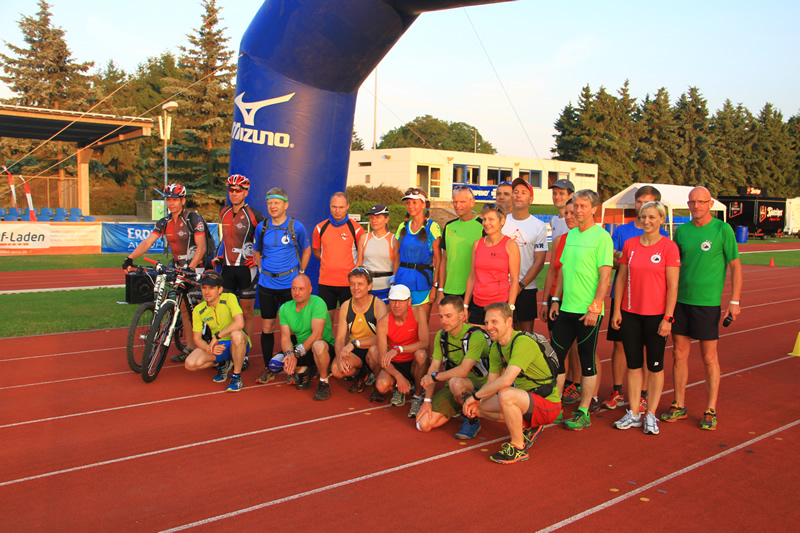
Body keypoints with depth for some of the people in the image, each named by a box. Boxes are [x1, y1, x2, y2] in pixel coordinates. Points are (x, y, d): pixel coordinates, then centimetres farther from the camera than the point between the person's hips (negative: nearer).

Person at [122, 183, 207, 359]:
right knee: (183, 307, 6)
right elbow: (148, 242, -2)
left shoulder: (194, 219, -13)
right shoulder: (164, 223, 5)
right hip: (178, 268, 6)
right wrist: (130, 258, -16)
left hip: (196, 268, -6)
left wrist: (190, 268, -31)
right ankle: (190, 348, 12)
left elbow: (201, 247, -20)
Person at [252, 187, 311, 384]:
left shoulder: (296, 227, -3)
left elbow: (306, 251, 9)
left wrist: (300, 274, 4)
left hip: (289, 284, -2)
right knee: (267, 327, 5)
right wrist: (262, 269, 7)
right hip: (266, 285, 2)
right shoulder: (261, 227, 4)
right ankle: (268, 368, 17)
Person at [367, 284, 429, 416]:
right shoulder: (383, 322, -14)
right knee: (382, 386, -29)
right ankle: (397, 389, 9)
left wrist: (398, 349, -37)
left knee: (421, 354, -34)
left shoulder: (418, 312, -15)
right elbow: (382, 359, -16)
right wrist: (398, 376, -33)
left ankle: (417, 397, -15)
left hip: (414, 364, -1)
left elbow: (424, 343, -25)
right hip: (395, 365, 1)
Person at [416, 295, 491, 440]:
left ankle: (473, 421, -13)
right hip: (453, 386, 6)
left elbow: (463, 371, -28)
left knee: (456, 382, -41)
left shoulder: (475, 335, -20)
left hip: (479, 385, -6)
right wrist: (427, 400, -5)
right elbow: (434, 367, 3)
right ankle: (458, 409, 17)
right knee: (423, 425, -8)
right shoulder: (441, 336, 3)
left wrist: (434, 377, -16)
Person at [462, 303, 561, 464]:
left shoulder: (523, 342, -25)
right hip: (527, 399, 9)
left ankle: (518, 448, -15)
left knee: (505, 395, -34)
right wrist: (476, 401, -12)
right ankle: (527, 427, 12)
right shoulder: (496, 347, 3)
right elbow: (491, 382, 7)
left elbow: (506, 380, -35)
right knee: (479, 407, 3)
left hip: (547, 404, -9)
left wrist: (475, 395, -23)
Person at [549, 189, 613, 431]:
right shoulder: (571, 234, 13)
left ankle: (584, 413, 15)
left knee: (587, 361, 4)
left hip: (588, 311, -7)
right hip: (566, 308, 7)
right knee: (555, 355, 7)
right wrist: (556, 299, 13)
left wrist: (594, 308, -18)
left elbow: (605, 276, -13)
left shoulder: (602, 237, -8)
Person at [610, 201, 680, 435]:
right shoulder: (630, 244, 5)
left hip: (656, 315, -3)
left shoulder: (669, 247, -6)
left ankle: (650, 415, 18)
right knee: (633, 364, 9)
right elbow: (621, 278, 8)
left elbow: (673, 286, -7)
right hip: (630, 313, 4)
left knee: (655, 366, 6)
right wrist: (617, 310, 4)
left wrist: (668, 318, -11)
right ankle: (634, 413, 19)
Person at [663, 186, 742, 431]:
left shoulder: (723, 230, -4)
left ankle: (711, 411, 15)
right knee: (679, 354, 8)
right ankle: (679, 406, 19)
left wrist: (734, 301, -8)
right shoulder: (681, 230, 7)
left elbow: (735, 266, -2)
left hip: (708, 302, -4)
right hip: (680, 300, 4)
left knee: (709, 357, 4)